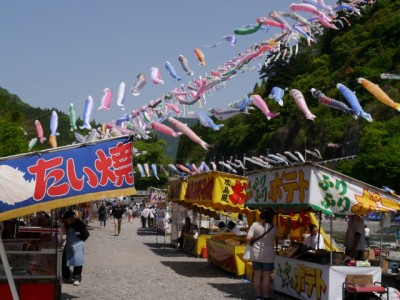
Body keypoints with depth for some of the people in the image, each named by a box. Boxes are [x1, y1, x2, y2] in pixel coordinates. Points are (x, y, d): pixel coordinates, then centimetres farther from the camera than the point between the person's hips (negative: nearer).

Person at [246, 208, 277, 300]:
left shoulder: (255, 225, -8)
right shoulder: (273, 227, -8)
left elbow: (248, 239, -12)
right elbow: (275, 238, 6)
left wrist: (251, 242, 8)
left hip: (256, 254, 2)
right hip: (268, 255, -2)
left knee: (257, 275, 10)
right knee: (266, 276, 6)